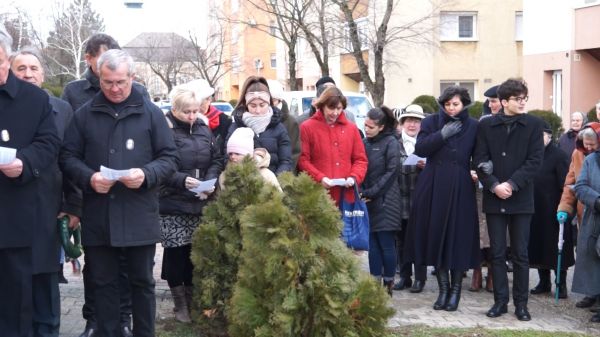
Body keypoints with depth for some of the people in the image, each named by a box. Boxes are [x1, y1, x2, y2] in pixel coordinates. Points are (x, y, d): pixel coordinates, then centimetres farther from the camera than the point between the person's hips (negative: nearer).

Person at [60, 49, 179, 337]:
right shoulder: (84, 114, 6)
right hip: (97, 216, 1)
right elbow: (68, 156, 6)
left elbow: (170, 157, 3)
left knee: (142, 281, 9)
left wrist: (147, 174, -16)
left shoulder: (151, 113, 3)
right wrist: (88, 177, -13)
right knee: (103, 282, 9)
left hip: (139, 216, -1)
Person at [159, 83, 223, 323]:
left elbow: (217, 159, 12)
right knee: (176, 252, 0)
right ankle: (180, 305, 13)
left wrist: (209, 182, -5)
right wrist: (182, 181, -25)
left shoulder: (203, 128, 9)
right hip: (173, 205, -5)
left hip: (200, 204, 5)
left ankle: (192, 301, 24)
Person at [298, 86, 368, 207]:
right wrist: (320, 178, -15)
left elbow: (360, 159, 15)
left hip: (346, 195, 4)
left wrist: (354, 177, -5)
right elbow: (302, 160, -3)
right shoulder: (307, 127, 1)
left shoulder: (351, 128, 14)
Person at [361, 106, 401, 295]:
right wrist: (362, 192, -4)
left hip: (385, 202, -5)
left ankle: (388, 284, 6)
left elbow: (391, 172, -10)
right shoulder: (365, 143, 10)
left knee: (386, 243, -2)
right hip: (368, 202, 5)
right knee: (372, 243, 7)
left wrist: (371, 193, -12)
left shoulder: (391, 143, -5)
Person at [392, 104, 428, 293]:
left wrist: (425, 166, -16)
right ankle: (404, 276, 18)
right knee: (401, 239, 8)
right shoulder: (395, 143, 7)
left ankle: (420, 278, 11)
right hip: (400, 198, 2)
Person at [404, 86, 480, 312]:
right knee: (436, 236, 3)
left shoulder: (472, 126, 6)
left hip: (460, 190, -1)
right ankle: (443, 287, 15)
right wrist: (442, 134, -15)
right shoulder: (432, 122, 6)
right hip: (434, 189, 1)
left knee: (459, 238, -1)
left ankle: (455, 290, 10)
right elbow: (419, 149, -6)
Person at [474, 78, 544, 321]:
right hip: (494, 198, 1)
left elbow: (535, 160, -5)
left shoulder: (533, 124, 1)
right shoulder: (486, 125, 4)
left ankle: (521, 303, 12)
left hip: (521, 198, -1)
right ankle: (500, 300, 14)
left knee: (520, 254, 3)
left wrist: (512, 184, -14)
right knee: (497, 253, 5)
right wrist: (494, 185, -13)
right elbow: (480, 160, 1)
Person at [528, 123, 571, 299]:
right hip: (535, 211, 5)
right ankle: (544, 281, 22)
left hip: (552, 211, -5)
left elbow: (565, 185, -12)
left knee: (556, 247, 2)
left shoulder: (559, 156, -8)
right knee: (538, 246, 10)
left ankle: (561, 284, 12)